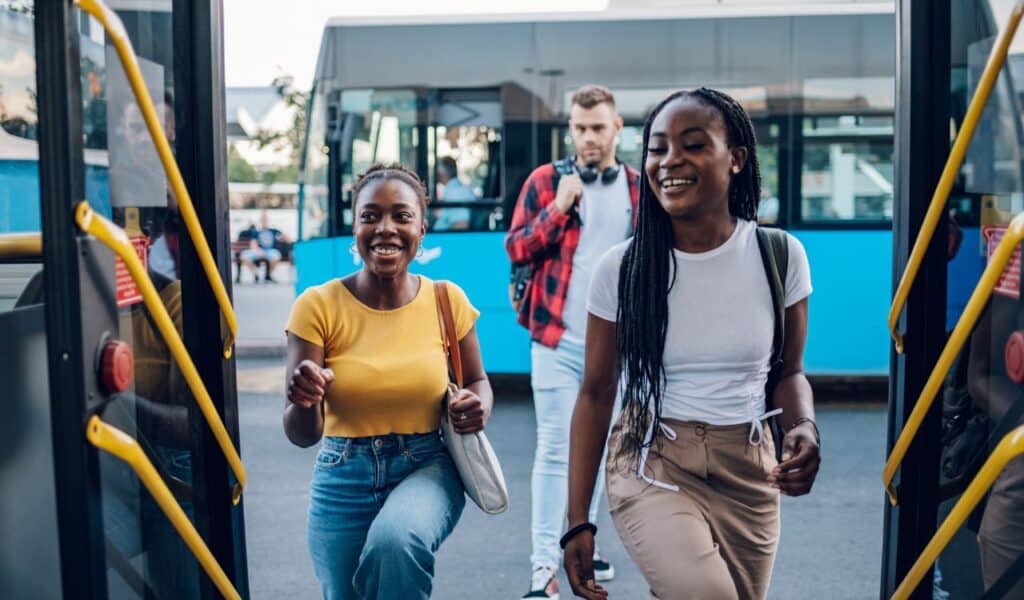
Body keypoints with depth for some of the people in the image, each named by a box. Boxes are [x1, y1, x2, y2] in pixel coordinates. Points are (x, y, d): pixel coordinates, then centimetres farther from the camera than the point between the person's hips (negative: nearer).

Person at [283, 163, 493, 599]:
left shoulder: (447, 301, -5)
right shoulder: (319, 306, -10)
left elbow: (477, 380, 12)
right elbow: (302, 435, -11)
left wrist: (479, 408, -11)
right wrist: (304, 402, -34)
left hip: (427, 467, -1)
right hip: (344, 480, 1)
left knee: (396, 541, -32)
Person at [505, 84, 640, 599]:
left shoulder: (639, 188, 6)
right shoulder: (546, 180, -1)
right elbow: (516, 249, -6)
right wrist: (559, 208, -18)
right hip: (557, 339, -3)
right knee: (554, 449, -6)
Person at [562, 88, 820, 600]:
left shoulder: (780, 255, -5)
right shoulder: (621, 268, -9)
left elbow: (788, 372, 8)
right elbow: (596, 393, -2)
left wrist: (805, 428, -15)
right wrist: (578, 521, -4)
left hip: (749, 470, 3)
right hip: (652, 462, -3)